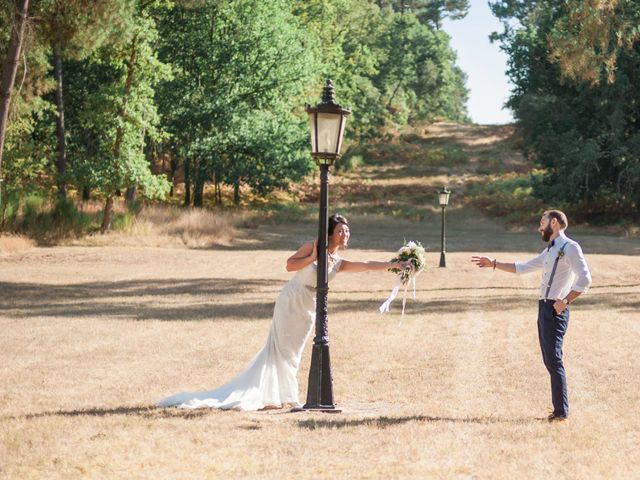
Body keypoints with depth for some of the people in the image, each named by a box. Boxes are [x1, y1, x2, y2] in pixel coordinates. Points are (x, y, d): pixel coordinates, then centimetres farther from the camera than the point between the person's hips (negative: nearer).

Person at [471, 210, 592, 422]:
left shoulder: (570, 247, -8)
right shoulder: (550, 251, 20)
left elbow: (584, 280, -18)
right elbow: (523, 267, 32)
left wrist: (565, 301, -21)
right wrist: (494, 264, 31)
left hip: (555, 310, -9)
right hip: (544, 308, 9)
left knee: (554, 361, -10)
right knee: (550, 361, 9)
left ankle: (561, 411, -8)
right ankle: (559, 409, 12)